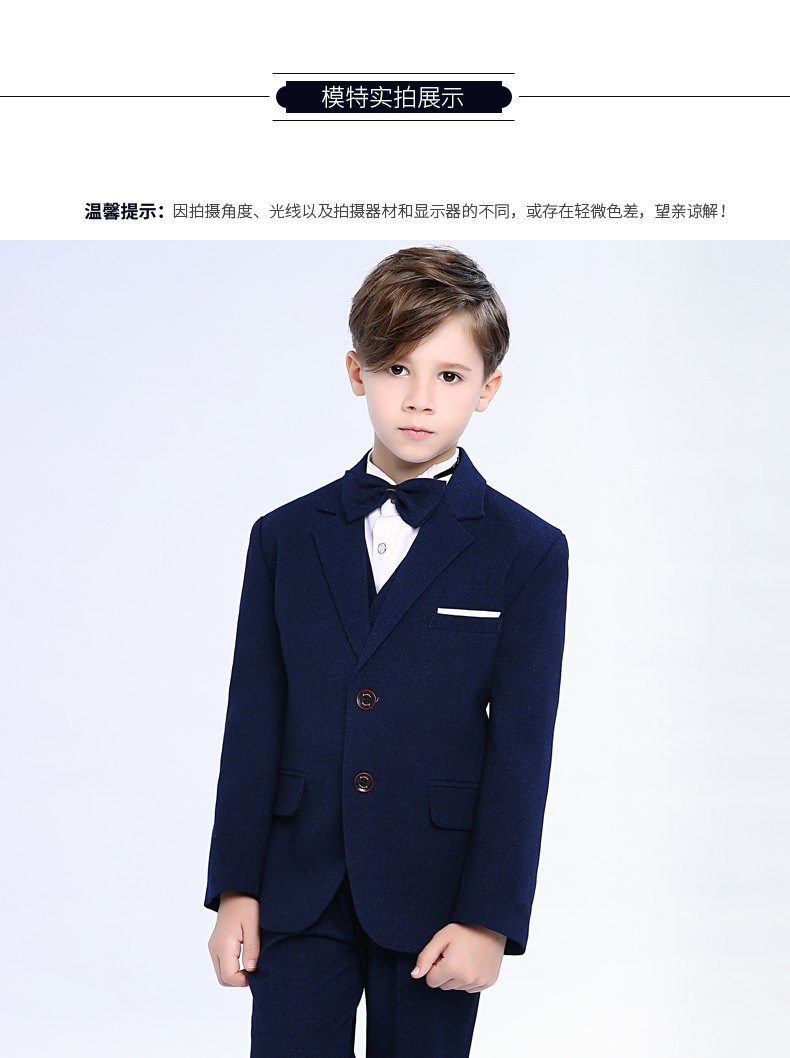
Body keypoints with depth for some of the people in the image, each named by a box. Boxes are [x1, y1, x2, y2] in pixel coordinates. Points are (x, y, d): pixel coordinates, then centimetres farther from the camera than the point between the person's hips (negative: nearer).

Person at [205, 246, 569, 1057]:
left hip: (433, 901, -1)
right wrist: (235, 890, 2)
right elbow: (253, 727, 6)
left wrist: (490, 918, -9)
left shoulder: (528, 553, -1)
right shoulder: (285, 537, 6)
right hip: (299, 895, 2)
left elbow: (522, 749, -4)